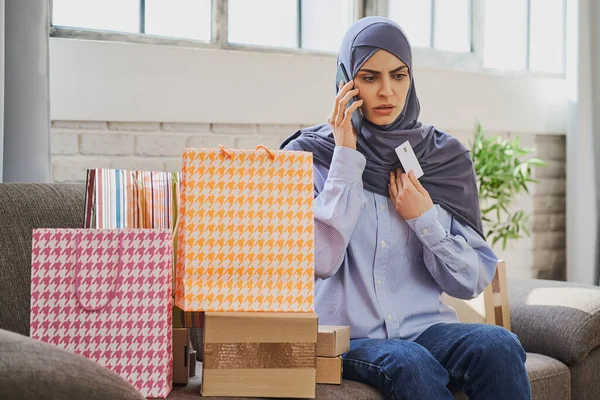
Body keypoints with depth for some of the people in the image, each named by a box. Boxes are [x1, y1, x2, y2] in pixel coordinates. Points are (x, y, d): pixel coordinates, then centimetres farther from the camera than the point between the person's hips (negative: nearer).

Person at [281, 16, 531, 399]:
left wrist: (426, 219, -10)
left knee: (498, 346, -27)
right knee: (410, 364, -34)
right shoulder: (309, 154, -1)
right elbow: (320, 261, -16)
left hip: (426, 327, 3)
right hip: (347, 336, -3)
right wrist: (347, 158, -12)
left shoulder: (444, 156, 6)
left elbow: (472, 282, 6)